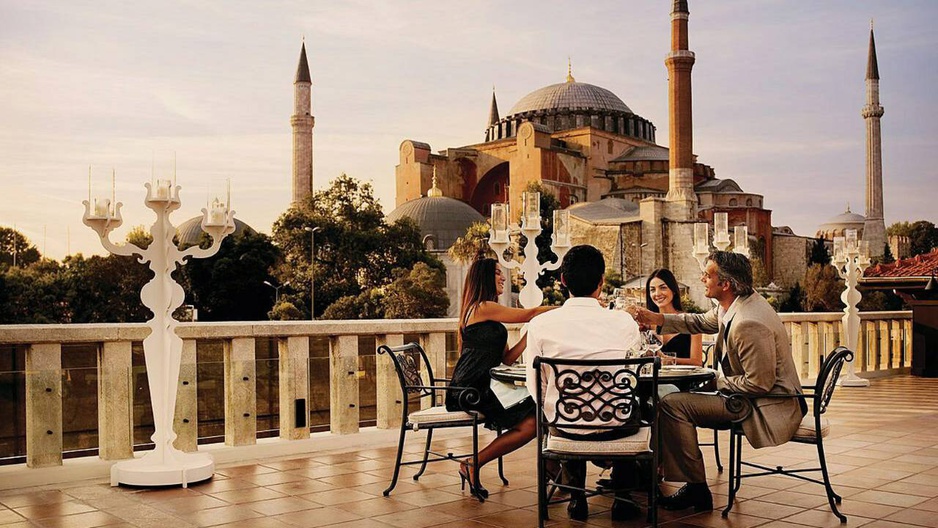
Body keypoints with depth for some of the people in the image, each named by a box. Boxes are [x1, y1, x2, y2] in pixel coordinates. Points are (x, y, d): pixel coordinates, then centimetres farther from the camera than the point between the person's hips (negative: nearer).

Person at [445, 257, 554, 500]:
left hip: (485, 387, 9)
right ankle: (472, 465, -7)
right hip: (470, 390, -9)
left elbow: (507, 359, 15)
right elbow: (530, 314, -9)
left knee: (535, 414, -9)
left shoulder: (491, 313, 22)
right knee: (529, 425, -20)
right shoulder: (482, 307, -8)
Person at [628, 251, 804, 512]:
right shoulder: (732, 305, 3)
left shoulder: (749, 324, -29)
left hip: (769, 407, -11)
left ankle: (696, 488, -8)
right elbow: (700, 322, 21)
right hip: (750, 395, 11)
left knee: (673, 404, -17)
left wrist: (718, 381, -11)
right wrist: (656, 319, 10)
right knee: (678, 396, 17)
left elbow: (759, 383, -26)